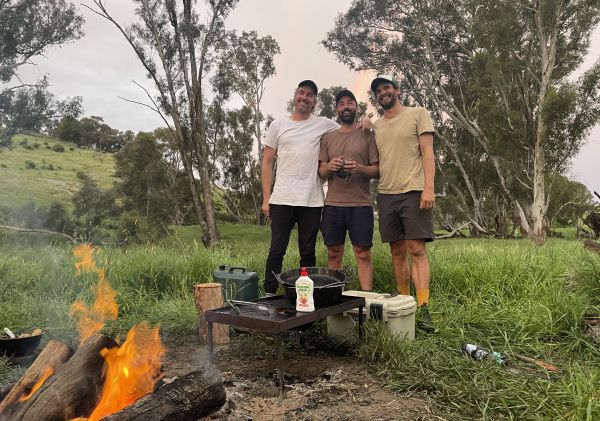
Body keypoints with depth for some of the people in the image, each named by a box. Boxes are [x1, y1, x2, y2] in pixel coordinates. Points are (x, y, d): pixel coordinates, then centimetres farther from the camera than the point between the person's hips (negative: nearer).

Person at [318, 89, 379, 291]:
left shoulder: (368, 135, 8)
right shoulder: (328, 138, 15)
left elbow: (377, 171, 3)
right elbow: (321, 172, 12)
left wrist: (359, 168, -17)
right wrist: (329, 166, -11)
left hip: (360, 204, -2)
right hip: (332, 204, 3)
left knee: (363, 254, -4)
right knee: (333, 254, 6)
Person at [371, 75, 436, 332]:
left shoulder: (418, 114, 5)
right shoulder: (376, 126, 18)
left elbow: (427, 153, -4)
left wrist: (428, 188, -13)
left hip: (413, 193, -5)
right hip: (386, 195, 5)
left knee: (417, 250, -9)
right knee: (397, 252, 7)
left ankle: (423, 308, -7)